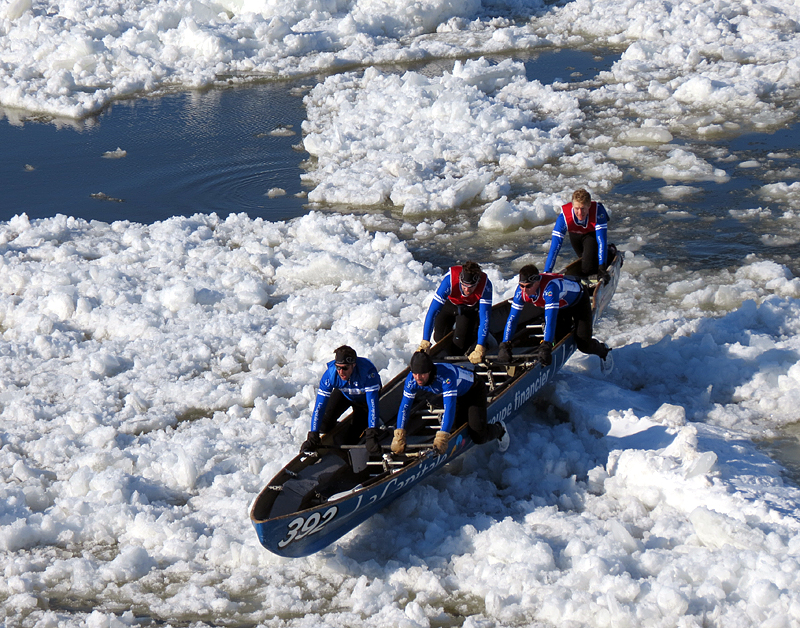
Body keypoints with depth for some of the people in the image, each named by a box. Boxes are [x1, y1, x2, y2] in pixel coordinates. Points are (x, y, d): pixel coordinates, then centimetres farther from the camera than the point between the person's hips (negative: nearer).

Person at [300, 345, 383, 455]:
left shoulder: (368, 372, -44)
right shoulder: (330, 374, -36)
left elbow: (372, 405, -45)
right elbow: (319, 406, -33)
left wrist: (371, 436, -52)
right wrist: (312, 437, -37)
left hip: (365, 396, -2)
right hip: (343, 393, 2)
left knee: (356, 434, -7)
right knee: (323, 426, -8)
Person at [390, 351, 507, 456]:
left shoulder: (446, 376, -45)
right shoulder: (411, 380, -26)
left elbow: (450, 407, -50)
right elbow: (404, 406, -19)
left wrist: (442, 438, -56)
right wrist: (399, 436, -27)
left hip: (474, 390, -6)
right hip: (457, 395, 6)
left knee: (478, 437, -11)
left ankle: (499, 429, 21)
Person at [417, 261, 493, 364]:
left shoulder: (485, 285, -39)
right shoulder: (450, 279, -42)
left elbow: (485, 318, -41)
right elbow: (432, 311, -40)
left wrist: (479, 348, -50)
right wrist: (425, 341, -44)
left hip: (470, 308, 0)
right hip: (449, 303, 0)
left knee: (461, 343, -13)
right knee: (439, 338, 5)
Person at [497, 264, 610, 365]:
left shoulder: (549, 287, -47)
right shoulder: (521, 290, -28)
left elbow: (551, 319, -52)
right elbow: (512, 318, -23)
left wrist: (546, 347, -58)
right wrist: (504, 346, -30)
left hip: (578, 300, -5)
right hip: (561, 306, 6)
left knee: (583, 345, -9)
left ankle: (603, 350, 25)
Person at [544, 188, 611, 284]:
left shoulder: (598, 211, -42)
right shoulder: (564, 216, -39)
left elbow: (602, 241, -43)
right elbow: (555, 246, -39)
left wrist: (602, 267, -51)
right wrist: (547, 273, -43)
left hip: (593, 233, -2)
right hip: (575, 235, 2)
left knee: (587, 268, -18)